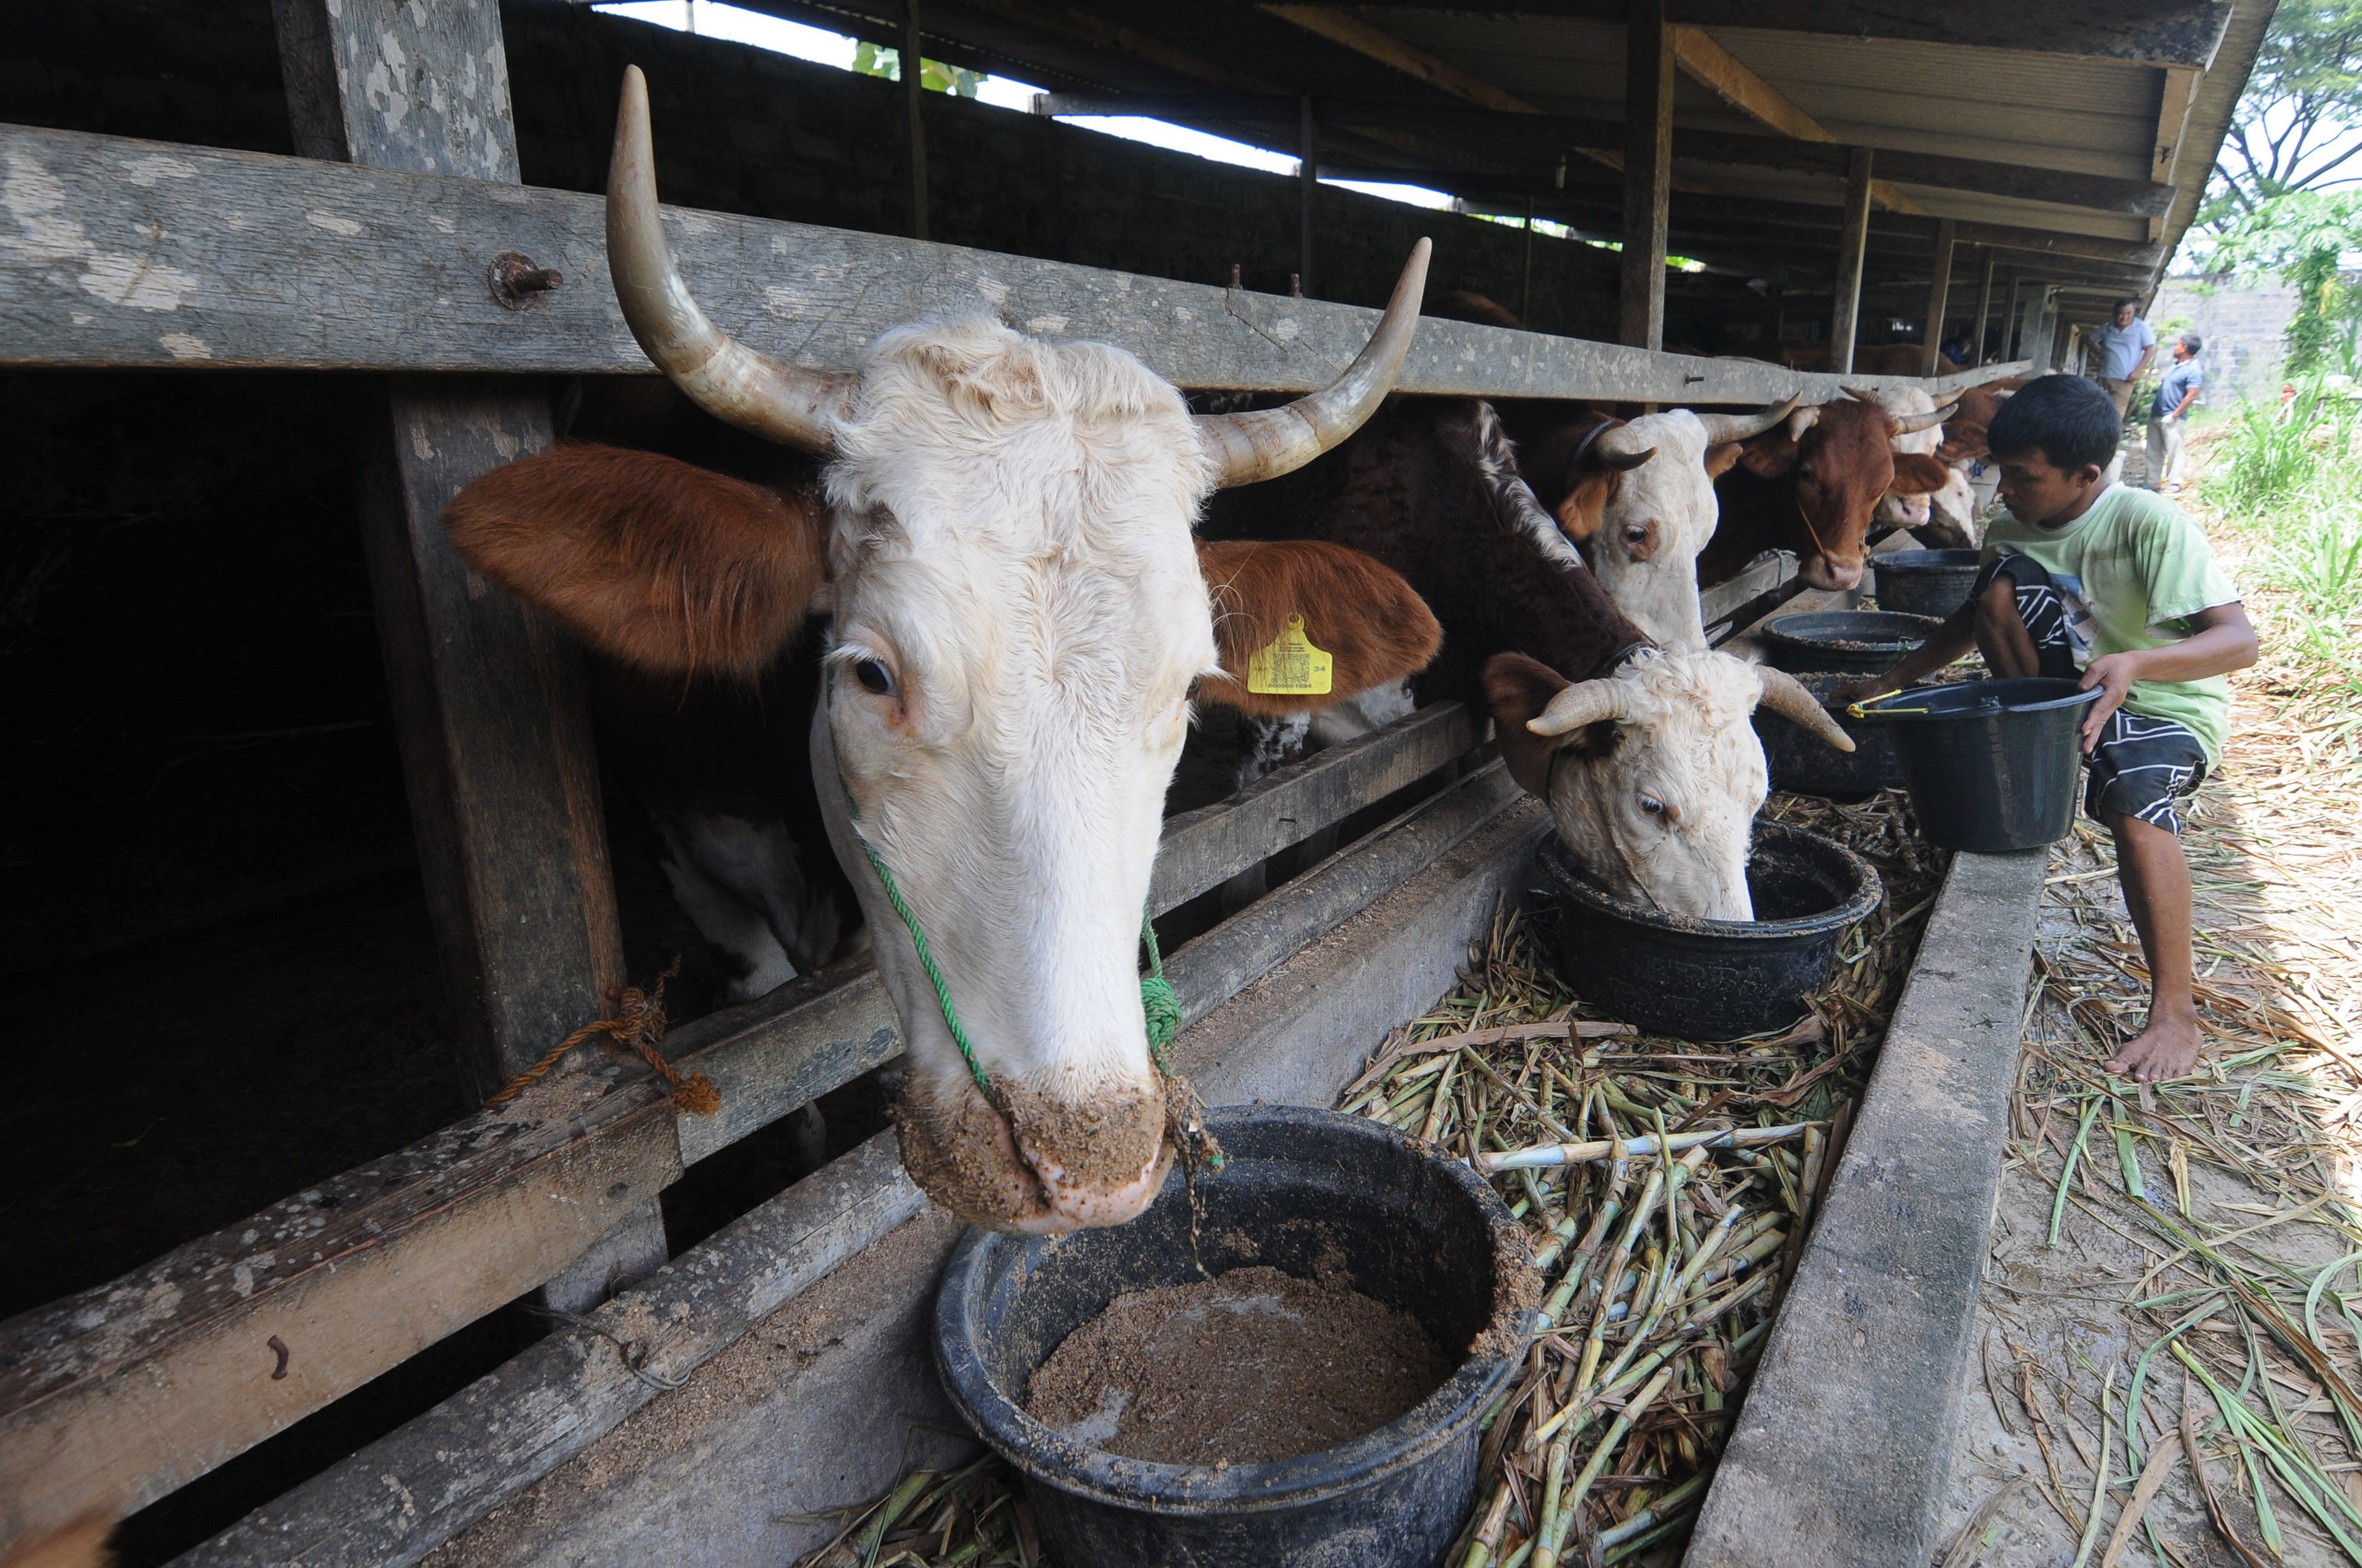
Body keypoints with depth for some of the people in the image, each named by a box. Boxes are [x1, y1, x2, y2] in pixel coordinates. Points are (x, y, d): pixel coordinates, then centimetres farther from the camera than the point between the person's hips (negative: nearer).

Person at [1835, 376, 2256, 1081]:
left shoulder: (2150, 525, -24)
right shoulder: (2014, 527, -5)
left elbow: (2240, 639, -29)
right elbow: (1974, 618, 11)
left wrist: (2136, 663, -48)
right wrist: (1894, 680, 1)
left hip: (2169, 706, -5)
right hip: (2073, 683, 5)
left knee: (2133, 795, -38)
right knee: (1999, 583, -18)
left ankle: (2174, 1012, -26)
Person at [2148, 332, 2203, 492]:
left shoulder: (2194, 370, -13)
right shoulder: (2175, 365, 15)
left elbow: (2192, 396, -18)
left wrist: (2176, 415, -19)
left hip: (2171, 418, -9)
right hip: (2157, 413, 9)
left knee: (2175, 451, -5)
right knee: (2154, 450, 13)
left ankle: (2175, 484, -2)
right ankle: (2154, 482, 20)